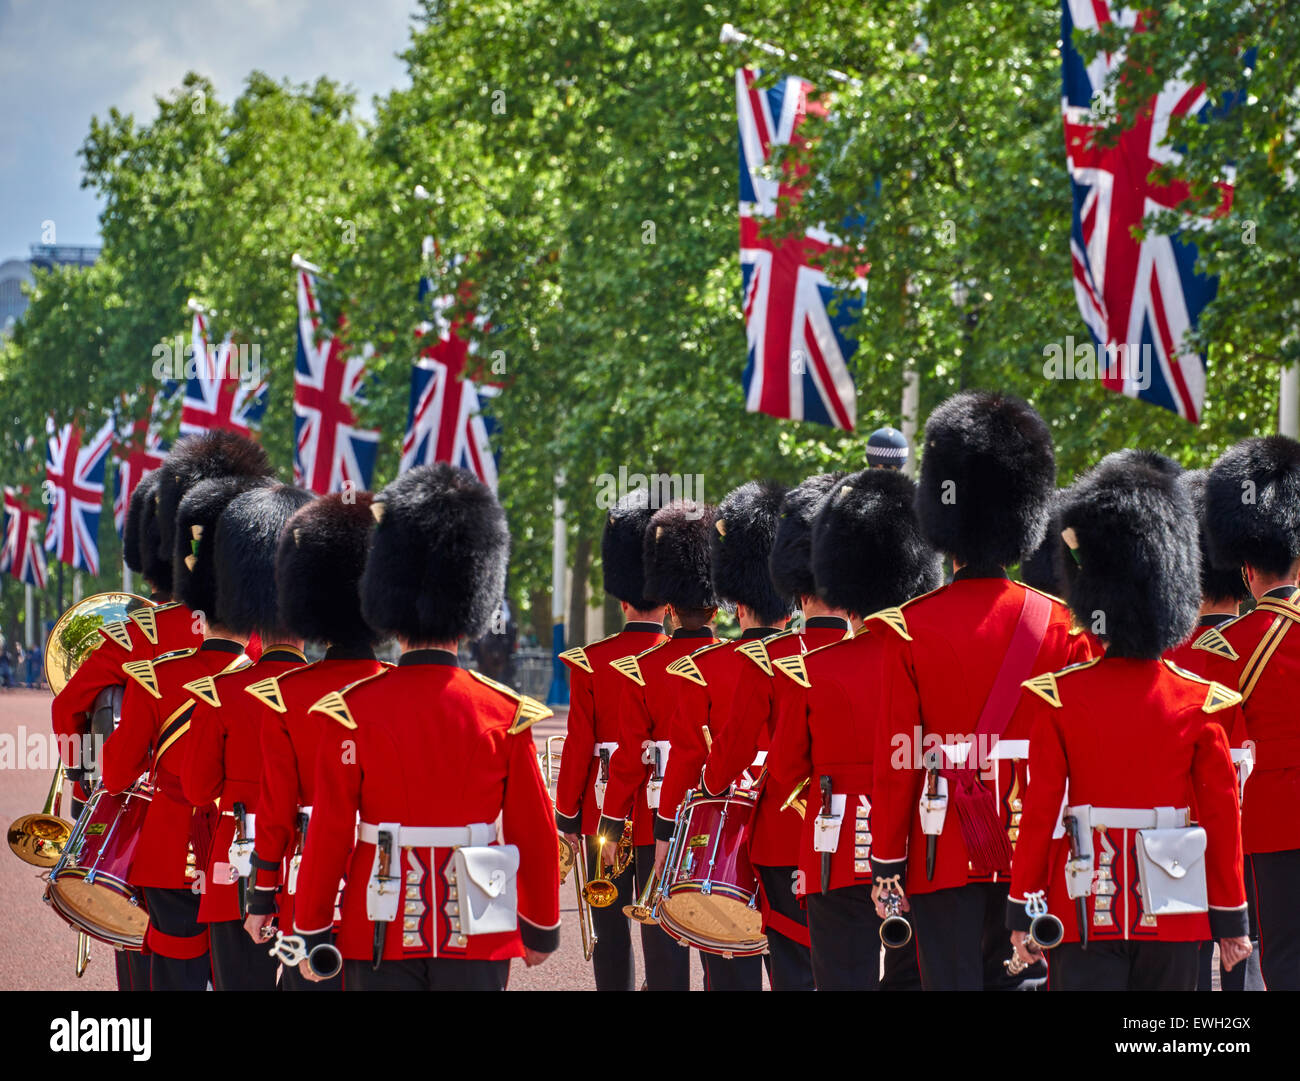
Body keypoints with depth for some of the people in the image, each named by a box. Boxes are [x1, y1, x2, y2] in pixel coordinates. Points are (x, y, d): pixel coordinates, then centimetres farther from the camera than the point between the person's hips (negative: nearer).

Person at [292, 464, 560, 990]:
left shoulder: (353, 710, -6)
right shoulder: (506, 713, -2)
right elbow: (536, 833, 3)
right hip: (478, 938, 1)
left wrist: (311, 933, 3)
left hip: (380, 938, -1)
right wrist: (542, 927, 16)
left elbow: (329, 833, -6)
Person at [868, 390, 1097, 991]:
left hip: (945, 851, -3)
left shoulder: (910, 628, -7)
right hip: (1034, 851, 3)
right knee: (1018, 976, 9)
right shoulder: (1059, 625, 0)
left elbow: (896, 757, -6)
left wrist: (886, 863, 1)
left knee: (952, 980, 0)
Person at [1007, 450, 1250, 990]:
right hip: (1173, 915, 1)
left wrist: (1023, 910, 2)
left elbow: (1040, 810, -5)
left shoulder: (1057, 698, -6)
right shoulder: (1202, 702, -2)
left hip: (1085, 907, -1)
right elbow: (1222, 813, 0)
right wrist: (1231, 919, 8)